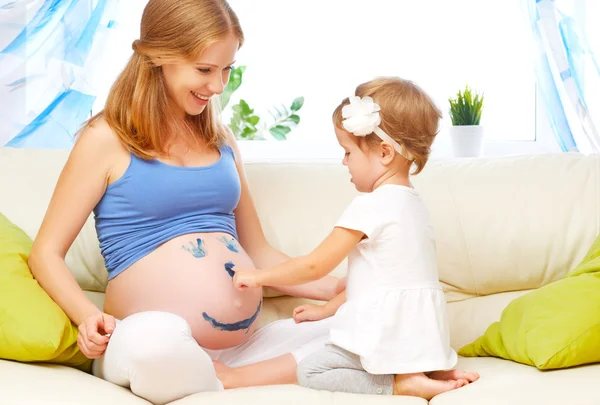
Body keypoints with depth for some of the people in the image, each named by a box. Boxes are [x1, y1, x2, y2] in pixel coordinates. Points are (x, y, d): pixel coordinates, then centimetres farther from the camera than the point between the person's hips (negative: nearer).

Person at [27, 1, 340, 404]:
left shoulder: (221, 141, 19)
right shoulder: (107, 139, 2)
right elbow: (46, 253, 1)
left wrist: (339, 289, 9)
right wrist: (88, 316, -18)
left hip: (241, 349, 6)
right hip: (148, 345, -5)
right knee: (156, 340, -40)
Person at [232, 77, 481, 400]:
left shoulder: (371, 206, -14)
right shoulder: (413, 203, 15)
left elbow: (315, 265, -11)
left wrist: (257, 277, 2)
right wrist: (328, 309, 24)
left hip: (390, 334, -9)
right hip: (421, 333, 9)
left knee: (310, 371, -2)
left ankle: (401, 383, -15)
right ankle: (434, 371, 8)